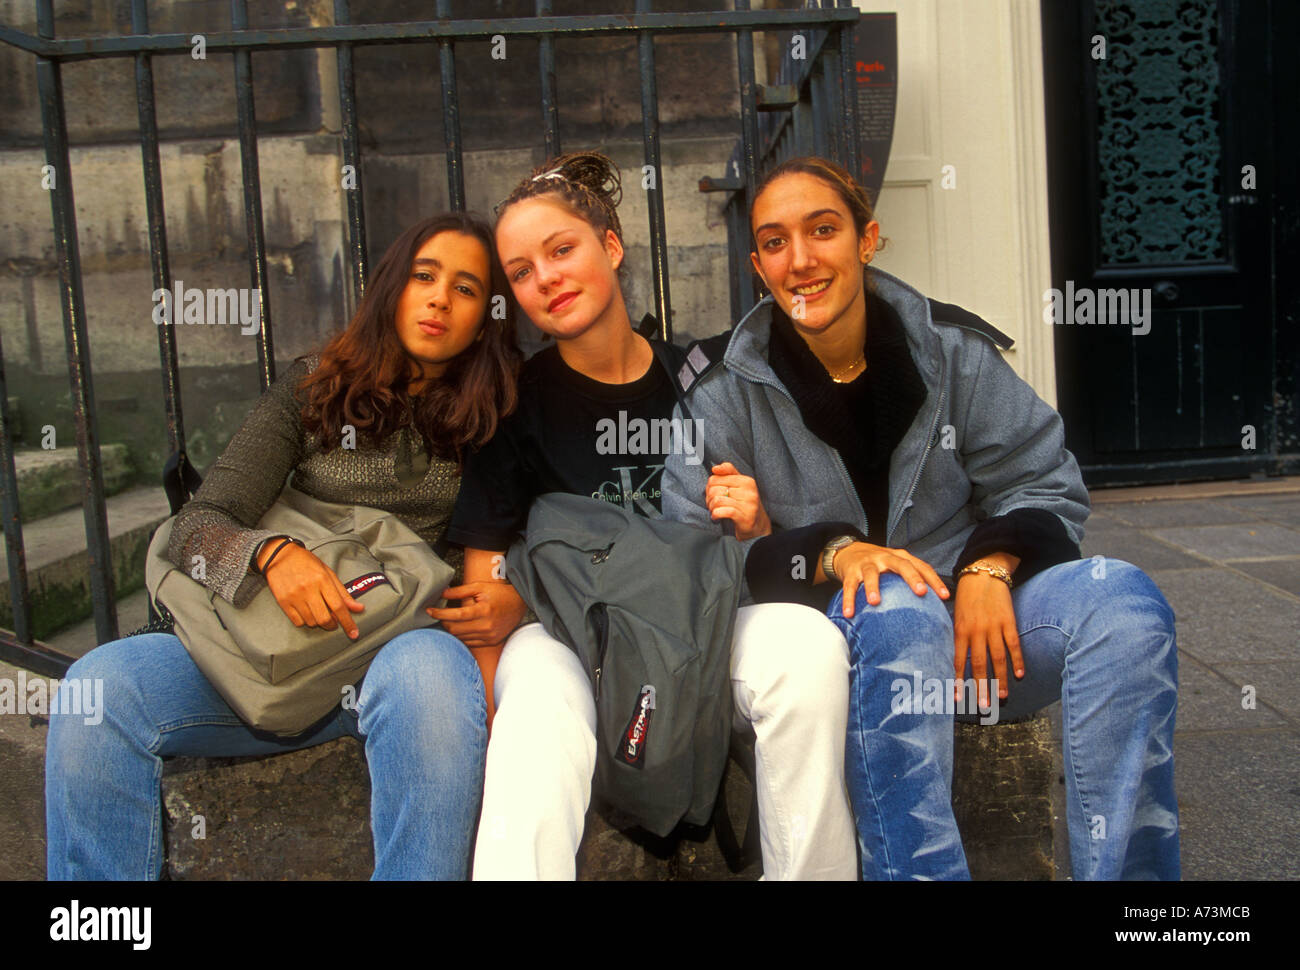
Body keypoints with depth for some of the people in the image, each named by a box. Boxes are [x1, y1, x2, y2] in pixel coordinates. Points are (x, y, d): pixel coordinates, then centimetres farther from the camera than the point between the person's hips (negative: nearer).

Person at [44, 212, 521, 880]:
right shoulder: (312, 389, 10)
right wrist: (271, 554, -19)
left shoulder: (497, 417, 9)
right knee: (102, 683, -23)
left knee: (428, 670, -39)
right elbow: (198, 524, 4)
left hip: (415, 641, -2)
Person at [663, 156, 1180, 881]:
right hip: (837, 637, -2)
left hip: (977, 612, 3)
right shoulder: (727, 397, 0)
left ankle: (1120, 870, -15)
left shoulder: (951, 350, 4)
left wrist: (991, 566, -14)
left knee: (1123, 600, -24)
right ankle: (917, 869, -27)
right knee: (898, 611, -37)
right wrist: (830, 555, -22)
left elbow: (1043, 487, 8)